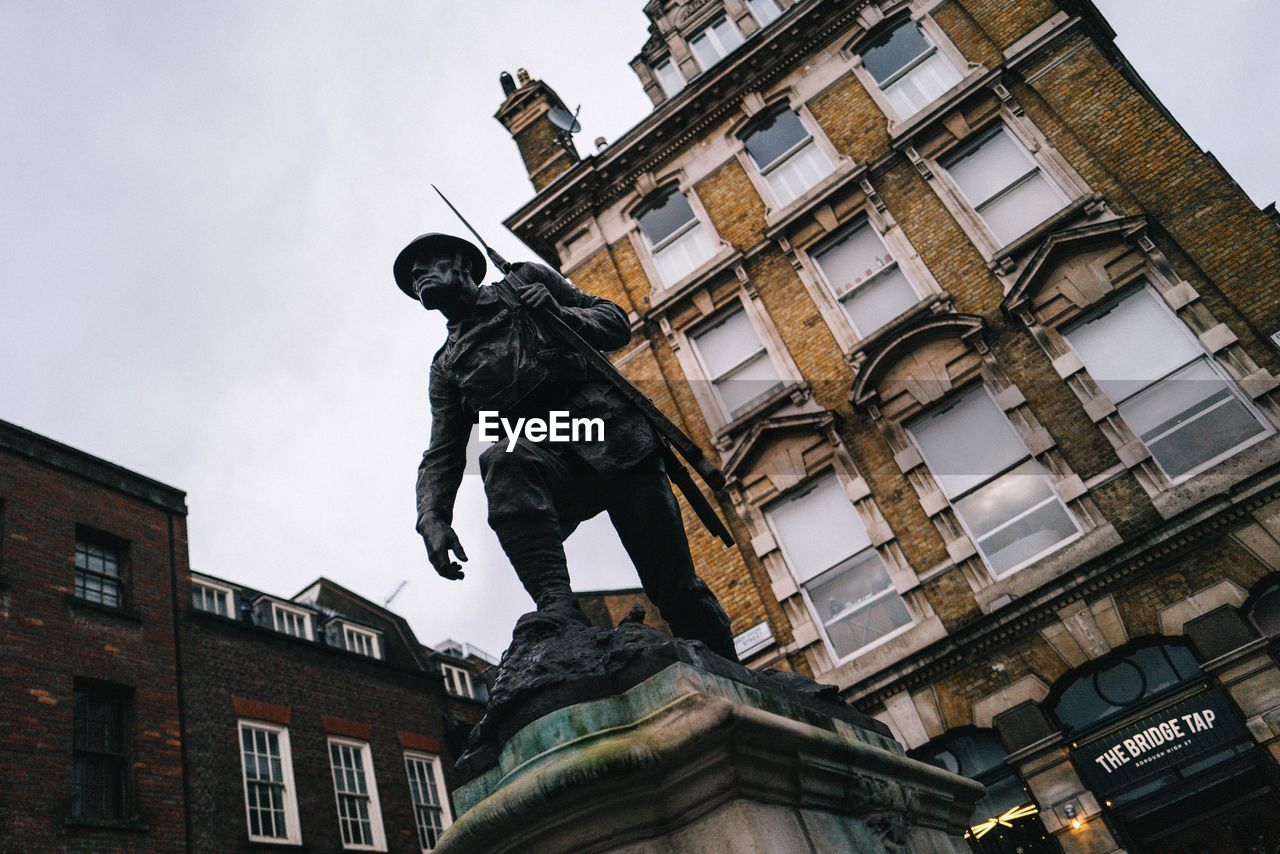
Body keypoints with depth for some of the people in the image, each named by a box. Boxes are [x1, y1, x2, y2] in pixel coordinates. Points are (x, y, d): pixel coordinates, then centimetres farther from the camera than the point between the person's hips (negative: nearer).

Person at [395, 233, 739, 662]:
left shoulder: (526, 280, 21)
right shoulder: (446, 365, 25)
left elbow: (617, 322, 17)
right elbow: (443, 455, 14)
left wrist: (561, 314, -4)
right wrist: (433, 518, -5)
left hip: (612, 436, -1)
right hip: (543, 455, 2)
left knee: (675, 586, -10)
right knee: (501, 459, -35)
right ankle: (558, 609, -44)